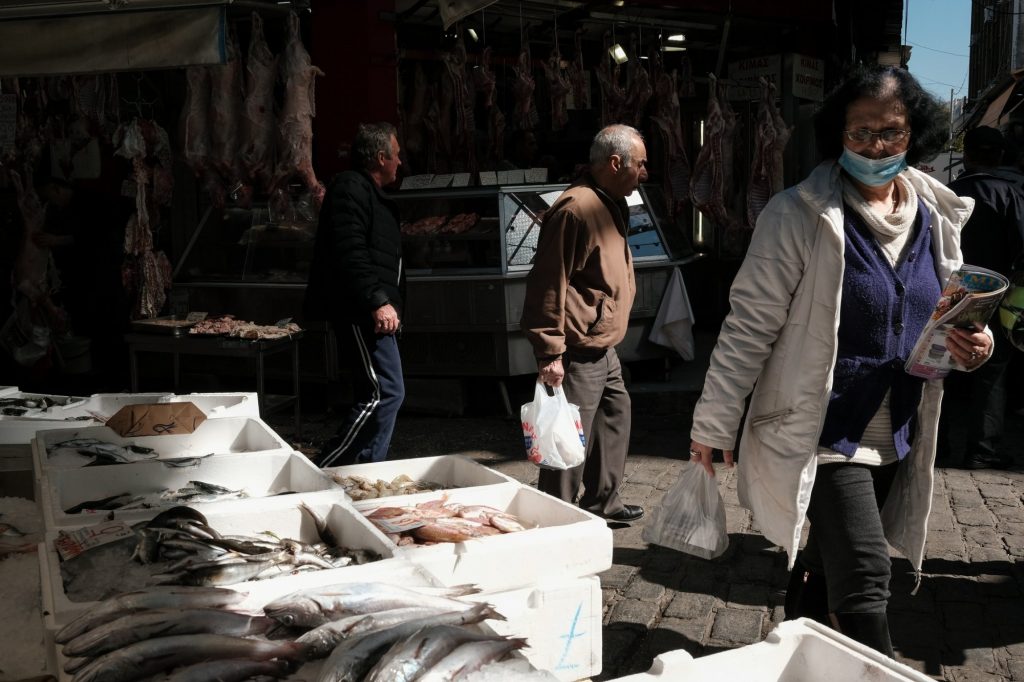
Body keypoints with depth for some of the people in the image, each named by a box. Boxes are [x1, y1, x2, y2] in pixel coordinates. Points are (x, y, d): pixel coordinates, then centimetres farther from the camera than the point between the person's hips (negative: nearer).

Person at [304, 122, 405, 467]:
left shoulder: (370, 193, 24)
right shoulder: (350, 189, -9)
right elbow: (349, 254, -22)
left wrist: (389, 302, 27)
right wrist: (377, 302, -26)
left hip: (371, 312, 11)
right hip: (359, 312, -11)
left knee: (377, 395, 12)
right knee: (385, 393, -15)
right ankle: (323, 468, -10)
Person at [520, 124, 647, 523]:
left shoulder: (611, 205, 13)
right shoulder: (576, 209, -20)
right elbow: (548, 283, -23)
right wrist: (550, 354, -24)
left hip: (603, 350, 11)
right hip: (578, 355, -11)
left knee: (615, 420, 20)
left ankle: (603, 503, 34)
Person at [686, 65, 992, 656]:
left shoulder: (936, 217, 5)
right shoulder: (799, 216, -13)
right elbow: (749, 326, -12)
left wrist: (970, 345, -6)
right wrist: (714, 426, -11)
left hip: (896, 438, 6)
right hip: (821, 431, -6)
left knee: (827, 565, 19)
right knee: (864, 577, -12)